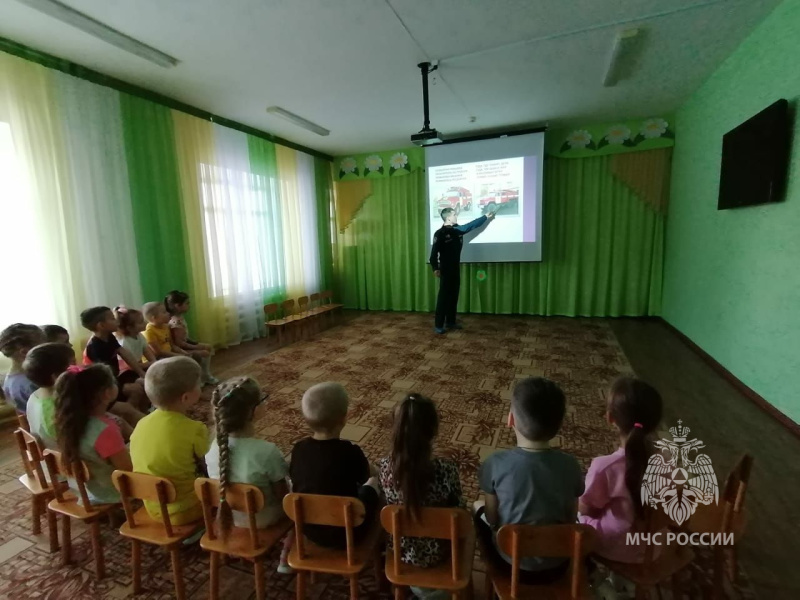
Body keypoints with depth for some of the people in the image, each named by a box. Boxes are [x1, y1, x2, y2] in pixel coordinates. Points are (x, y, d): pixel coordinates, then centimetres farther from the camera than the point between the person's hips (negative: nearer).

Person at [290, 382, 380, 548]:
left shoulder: (298, 449, -13)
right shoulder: (351, 451, -25)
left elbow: (295, 482, 4)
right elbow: (368, 476, -7)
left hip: (309, 529, 4)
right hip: (347, 532, -4)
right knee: (372, 484, 19)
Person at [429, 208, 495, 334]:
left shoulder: (458, 229, 10)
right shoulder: (440, 233, -12)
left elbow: (472, 224, 23)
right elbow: (434, 252, -17)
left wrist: (486, 217, 28)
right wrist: (435, 268, -25)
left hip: (456, 268, 7)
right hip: (445, 269, -7)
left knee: (454, 295, 11)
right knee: (444, 296, -6)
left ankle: (450, 322, 20)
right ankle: (438, 325, -1)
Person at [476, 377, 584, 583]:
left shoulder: (497, 463, -24)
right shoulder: (570, 465, -18)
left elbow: (492, 518, -11)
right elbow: (570, 519, -3)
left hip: (510, 562, -2)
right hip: (556, 566, 2)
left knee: (478, 509, 25)